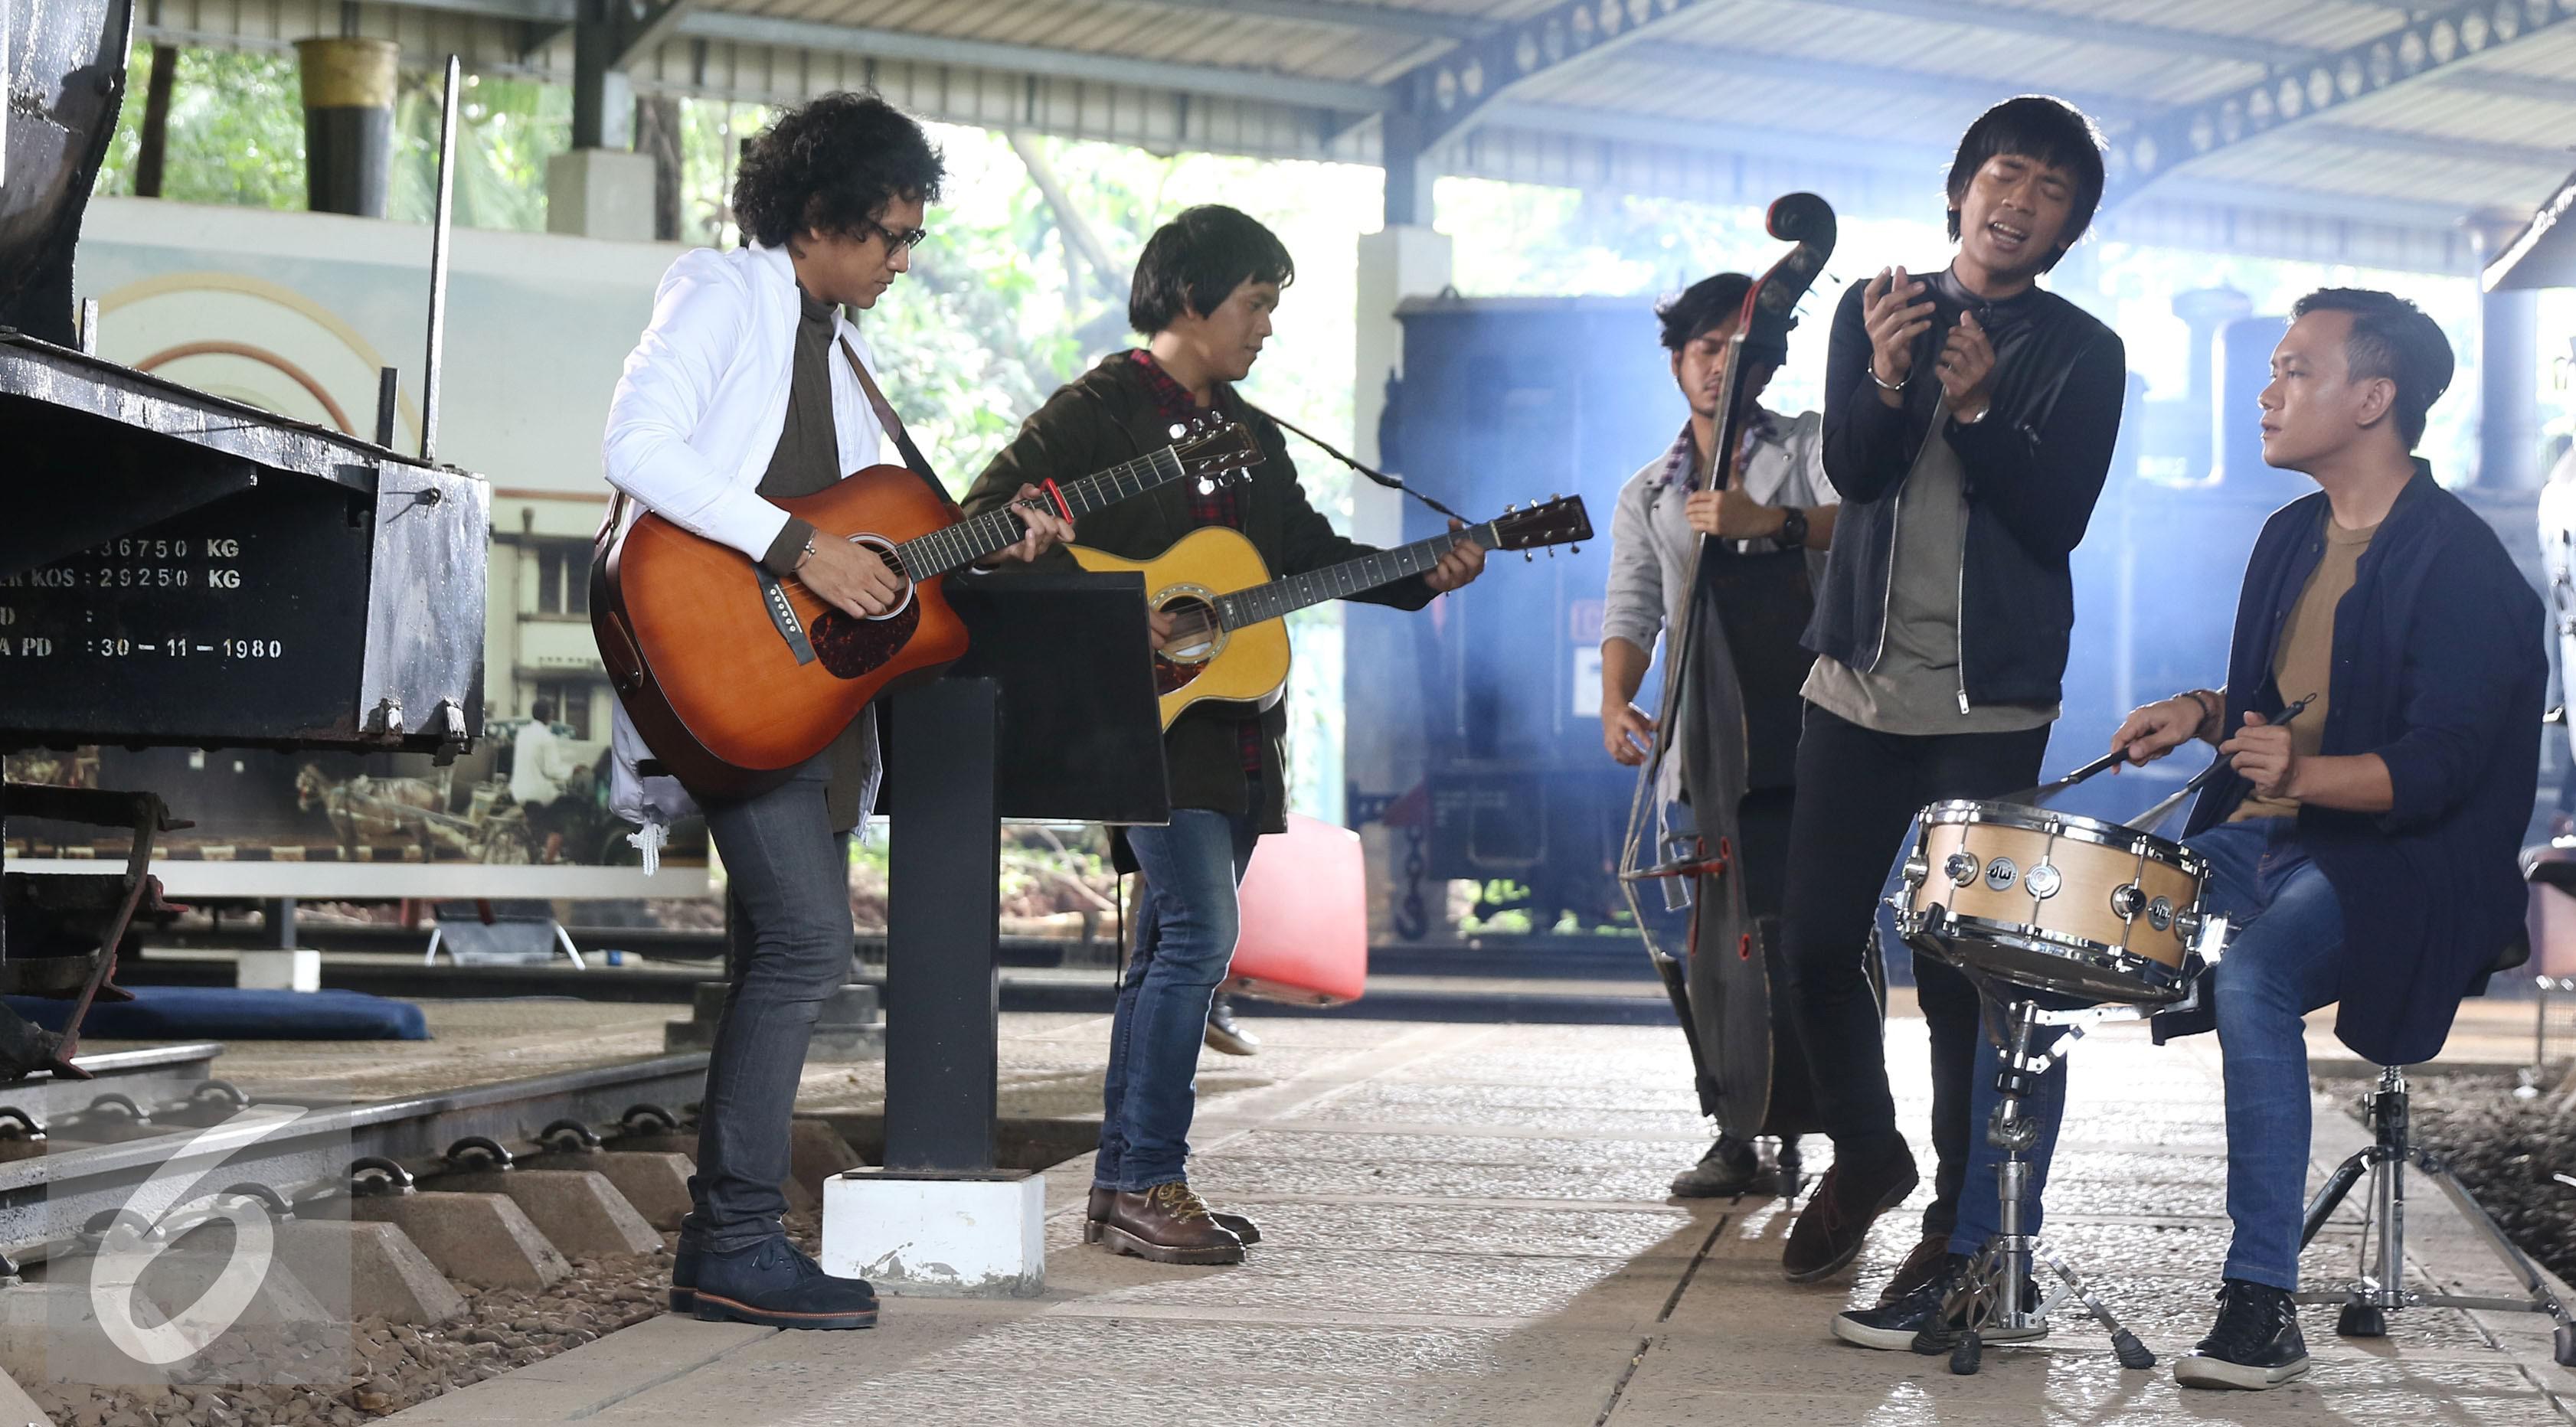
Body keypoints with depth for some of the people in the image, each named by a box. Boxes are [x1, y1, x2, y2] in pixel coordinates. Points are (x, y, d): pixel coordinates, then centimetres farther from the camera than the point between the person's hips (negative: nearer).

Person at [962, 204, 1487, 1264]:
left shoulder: (1252, 434, 19)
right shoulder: (1098, 409, -6)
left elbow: (1309, 551, 23)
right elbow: (989, 523, -13)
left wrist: (1420, 578, 8)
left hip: (1234, 729, 9)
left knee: (1174, 949, 10)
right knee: (1200, 933, -17)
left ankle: (1124, 1187, 15)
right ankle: (1147, 1185, -11)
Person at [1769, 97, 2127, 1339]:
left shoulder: (2083, 355, 2)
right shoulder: (1876, 308, 9)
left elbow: (2058, 520, -9)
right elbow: (1850, 468, -5)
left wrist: (1978, 410, -23)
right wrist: (1888, 378, -25)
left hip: (1992, 708, -3)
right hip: (1858, 684, 3)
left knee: (1956, 970, -7)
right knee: (1817, 945, 5)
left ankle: (1959, 1235, 4)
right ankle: (1867, 1153, 29)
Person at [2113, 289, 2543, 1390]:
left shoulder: (2457, 562, -13)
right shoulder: (2292, 538, 13)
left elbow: (2437, 769, -21)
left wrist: (2303, 775, -38)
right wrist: (2202, 715, 4)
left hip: (2396, 861, -8)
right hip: (2258, 841, 8)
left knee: (2252, 977, -37)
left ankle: (2263, 1306, -29)